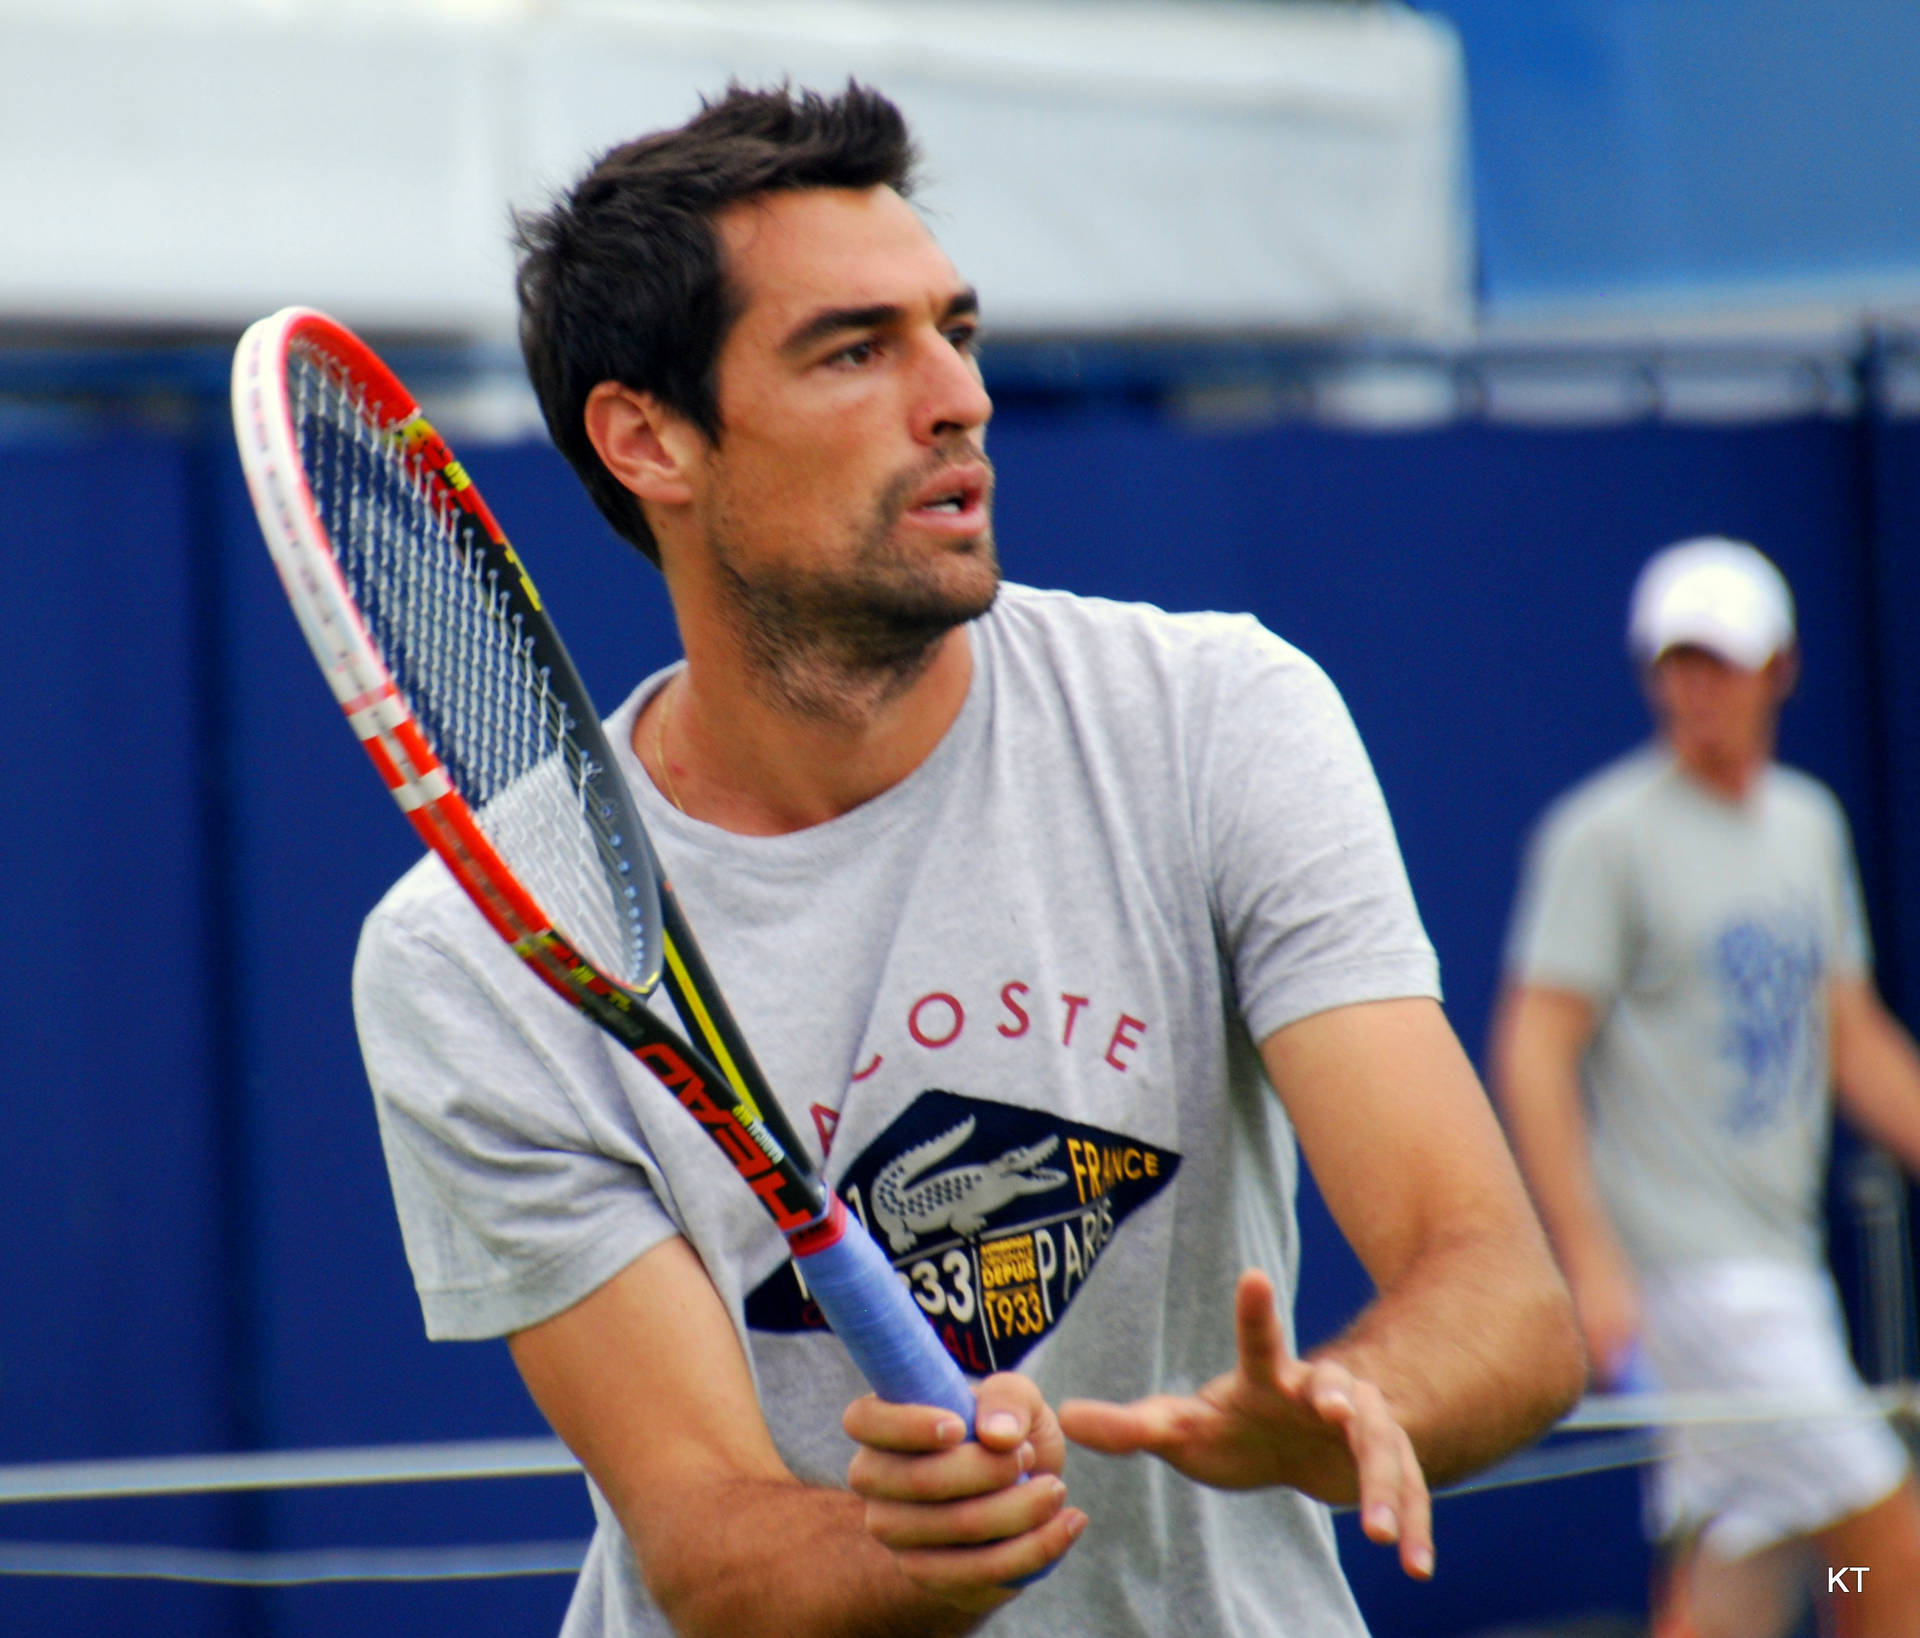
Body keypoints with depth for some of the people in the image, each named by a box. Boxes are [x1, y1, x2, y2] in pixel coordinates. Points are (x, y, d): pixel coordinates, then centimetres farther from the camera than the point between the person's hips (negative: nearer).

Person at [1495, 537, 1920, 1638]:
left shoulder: (1811, 825, 14)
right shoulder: (1607, 836, -8)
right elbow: (1533, 1057, -12)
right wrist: (1590, 1262, -19)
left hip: (1781, 1254, 7)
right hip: (1688, 1263, -7)